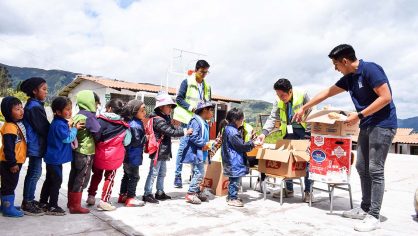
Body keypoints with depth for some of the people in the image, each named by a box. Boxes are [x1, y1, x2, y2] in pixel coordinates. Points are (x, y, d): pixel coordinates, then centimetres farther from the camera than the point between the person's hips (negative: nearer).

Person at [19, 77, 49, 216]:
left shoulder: (33, 105, 13)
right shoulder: (34, 107, -18)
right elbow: (43, 128, -19)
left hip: (35, 145, 10)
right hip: (35, 146, -10)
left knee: (34, 173, 17)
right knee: (34, 173, -1)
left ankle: (29, 200, 28)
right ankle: (27, 204, 8)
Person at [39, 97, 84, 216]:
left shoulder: (60, 122, 9)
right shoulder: (59, 124, -22)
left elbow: (65, 135, 18)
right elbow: (67, 139, -19)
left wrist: (70, 128, 4)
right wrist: (75, 128, -11)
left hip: (53, 157, 11)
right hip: (56, 158, -11)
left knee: (49, 180, 19)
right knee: (56, 181, -2)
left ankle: (43, 203, 31)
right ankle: (52, 207, 6)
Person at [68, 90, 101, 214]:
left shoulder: (77, 116, 9)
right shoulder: (89, 116, -16)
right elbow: (99, 133, -15)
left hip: (76, 151, 9)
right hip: (86, 153, -8)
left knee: (74, 176, 17)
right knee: (81, 179, 0)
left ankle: (71, 202, 29)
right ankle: (75, 206, 7)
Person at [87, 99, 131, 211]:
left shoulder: (102, 120, -8)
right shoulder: (123, 125, -1)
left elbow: (96, 136, -13)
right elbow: (126, 142, 0)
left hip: (100, 154, 0)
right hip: (114, 156, 0)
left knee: (97, 175, 22)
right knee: (109, 178, 12)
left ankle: (91, 196, 30)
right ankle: (104, 201, 9)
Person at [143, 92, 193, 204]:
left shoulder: (166, 118, 13)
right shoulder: (158, 120, -19)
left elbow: (173, 128, 11)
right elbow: (171, 132, -22)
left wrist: (185, 130, -3)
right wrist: (185, 132, -15)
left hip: (164, 151, 10)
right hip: (158, 150, -10)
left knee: (162, 173, 18)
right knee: (153, 173, -3)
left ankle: (160, 192, 30)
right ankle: (147, 194, 6)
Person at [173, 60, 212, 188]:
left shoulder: (207, 86, 15)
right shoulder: (187, 82, 1)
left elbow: (209, 102, 19)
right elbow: (179, 98, -2)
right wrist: (190, 107, -15)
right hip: (188, 119, -4)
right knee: (183, 146, -5)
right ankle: (177, 176, 3)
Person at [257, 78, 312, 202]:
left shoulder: (302, 95, -13)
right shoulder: (278, 101, -1)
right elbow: (272, 118, -1)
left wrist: (312, 133, -13)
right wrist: (264, 133, -16)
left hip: (303, 131, -4)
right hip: (288, 133, 4)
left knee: (307, 161, -4)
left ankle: (308, 191, 9)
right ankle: (288, 189, 20)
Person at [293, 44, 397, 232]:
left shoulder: (370, 69, -14)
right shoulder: (348, 78, 10)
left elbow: (386, 97, -18)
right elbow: (326, 93, 18)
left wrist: (359, 115, -17)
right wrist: (304, 108, 22)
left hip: (382, 125, -8)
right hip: (367, 126, 8)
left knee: (375, 170, -7)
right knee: (362, 167, 9)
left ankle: (374, 216, 1)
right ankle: (365, 208, 20)